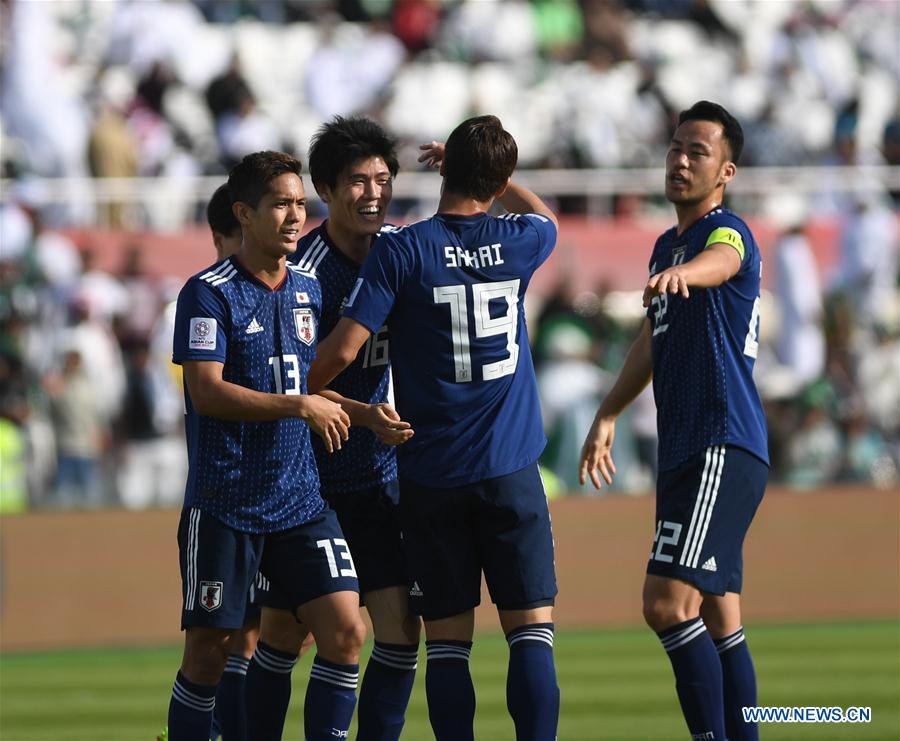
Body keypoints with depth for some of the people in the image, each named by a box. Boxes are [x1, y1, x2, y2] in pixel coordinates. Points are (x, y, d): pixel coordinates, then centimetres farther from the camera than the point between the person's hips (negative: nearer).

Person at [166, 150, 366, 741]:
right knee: (209, 651, -1)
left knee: (346, 631, -8)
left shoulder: (309, 291, 12)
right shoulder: (209, 293, -8)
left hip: (301, 500, 5)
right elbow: (207, 392, -17)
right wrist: (301, 406, -19)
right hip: (223, 506, -5)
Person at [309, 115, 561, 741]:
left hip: (431, 474, -1)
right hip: (512, 471, 1)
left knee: (448, 641, 3)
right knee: (532, 631, 0)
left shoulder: (401, 250, -7)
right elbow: (544, 217, 29)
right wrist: (489, 171, 36)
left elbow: (344, 348, -10)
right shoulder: (518, 243, 3)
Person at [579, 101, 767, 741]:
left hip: (724, 448, -10)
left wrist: (681, 273, -56)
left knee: (669, 603, -19)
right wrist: (608, 416, 28)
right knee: (719, 619, 10)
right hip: (686, 450, 10)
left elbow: (719, 261, -35)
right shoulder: (666, 245, 19)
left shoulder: (727, 232, -9)